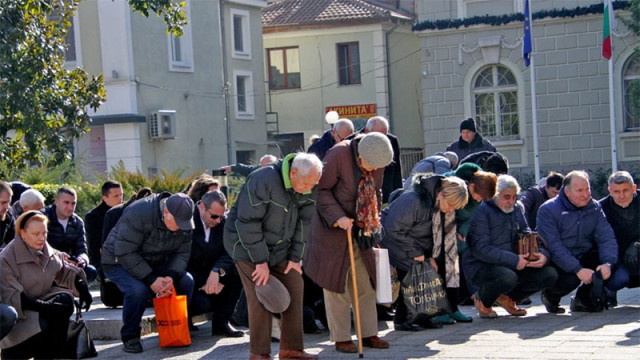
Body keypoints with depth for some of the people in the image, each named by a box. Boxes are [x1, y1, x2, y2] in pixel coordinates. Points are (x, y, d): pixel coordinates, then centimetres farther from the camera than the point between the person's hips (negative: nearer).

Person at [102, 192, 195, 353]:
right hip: (119, 261, -6)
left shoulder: (183, 221, -11)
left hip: (154, 262, 6)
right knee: (138, 290, -34)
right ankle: (130, 337, -11)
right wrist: (151, 280, -34)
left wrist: (171, 277, -29)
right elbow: (125, 253, -31)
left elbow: (182, 253, -8)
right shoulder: (138, 214, -32)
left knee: (186, 282, -14)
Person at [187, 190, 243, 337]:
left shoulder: (223, 221, -2)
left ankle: (221, 323, -12)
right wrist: (203, 284, -25)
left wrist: (216, 271, -33)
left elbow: (229, 253, -13)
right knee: (203, 303, -33)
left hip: (213, 276, 6)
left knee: (237, 272, -20)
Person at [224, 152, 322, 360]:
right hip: (246, 242, -7)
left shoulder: (308, 188, -7)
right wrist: (260, 262, -23)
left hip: (278, 246, 7)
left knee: (294, 287, 1)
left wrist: (295, 257, -1)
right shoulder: (263, 181, -30)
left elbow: (303, 223, 3)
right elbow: (248, 223, -27)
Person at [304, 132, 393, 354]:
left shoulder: (377, 163, -2)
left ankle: (369, 334, 14)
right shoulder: (338, 155, -21)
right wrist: (337, 217, -25)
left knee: (365, 283, 7)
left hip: (360, 229, 6)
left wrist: (373, 224, 5)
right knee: (336, 285, -1)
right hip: (333, 228, -6)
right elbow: (321, 189, -17)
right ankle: (340, 338, 7)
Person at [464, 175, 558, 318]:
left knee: (550, 275, -9)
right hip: (481, 265, -7)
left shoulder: (517, 209, 11)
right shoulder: (482, 212, -13)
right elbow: (480, 249, -22)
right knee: (507, 277, -39)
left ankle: (508, 297, 13)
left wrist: (543, 254, -13)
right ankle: (482, 299, -3)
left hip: (512, 265, 7)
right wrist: (514, 260, -28)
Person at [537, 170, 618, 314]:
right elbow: (554, 247, -22)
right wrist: (578, 270, -32)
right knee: (570, 279, -35)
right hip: (558, 263, -5)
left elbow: (606, 237, -11)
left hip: (584, 258, 5)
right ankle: (550, 296, 2)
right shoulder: (547, 210, -14)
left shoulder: (594, 208, 1)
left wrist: (607, 263, -31)